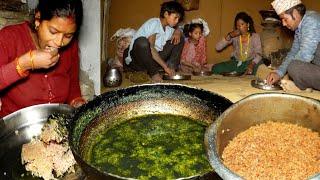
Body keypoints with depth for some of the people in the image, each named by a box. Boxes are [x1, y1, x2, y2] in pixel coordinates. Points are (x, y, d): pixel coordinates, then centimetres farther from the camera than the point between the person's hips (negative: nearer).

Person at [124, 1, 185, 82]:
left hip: (155, 58, 7)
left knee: (179, 38, 3)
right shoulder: (154, 23, -18)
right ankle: (153, 73, -20)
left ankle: (172, 67, -9)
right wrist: (165, 66, -30)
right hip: (135, 60, -7)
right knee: (142, 41, -40)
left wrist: (177, 32, -6)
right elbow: (150, 47, -26)